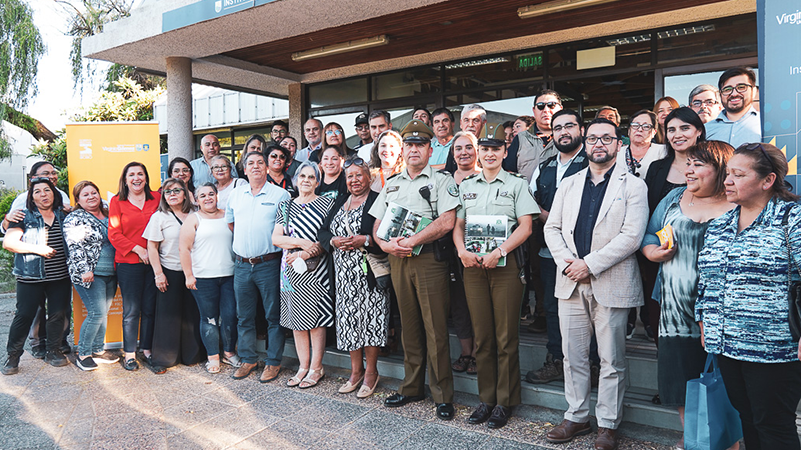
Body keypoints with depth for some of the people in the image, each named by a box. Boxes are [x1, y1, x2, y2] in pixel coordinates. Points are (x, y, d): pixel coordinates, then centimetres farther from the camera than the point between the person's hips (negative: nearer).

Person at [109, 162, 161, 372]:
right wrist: (138, 249, -13)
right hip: (128, 262, -2)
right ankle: (129, 353, 14)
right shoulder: (117, 202, 3)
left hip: (153, 261, 2)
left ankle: (147, 348, 21)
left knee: (150, 308, 7)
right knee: (131, 310, 2)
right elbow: (114, 235, -2)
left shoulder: (156, 198, 8)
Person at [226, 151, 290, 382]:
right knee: (244, 316, 12)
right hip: (241, 265, 4)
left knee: (274, 315, 2)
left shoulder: (280, 194, -2)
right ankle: (248, 359, 25)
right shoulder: (235, 194, 11)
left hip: (268, 264, -4)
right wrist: (245, 241, 15)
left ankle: (273, 362, 13)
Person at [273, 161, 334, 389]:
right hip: (291, 270, 4)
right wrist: (302, 243, -12)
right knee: (296, 319, 8)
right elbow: (276, 238, 4)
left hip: (316, 268, -4)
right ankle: (303, 366, 19)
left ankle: (316, 368, 11)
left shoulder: (327, 203, 3)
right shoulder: (285, 206, 12)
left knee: (316, 319, -1)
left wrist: (306, 253, -14)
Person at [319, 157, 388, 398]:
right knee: (349, 319, 8)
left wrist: (364, 240, -20)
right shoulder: (340, 202, 17)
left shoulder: (377, 200, -3)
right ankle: (356, 371, 21)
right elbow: (323, 231, 14)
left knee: (370, 318, -2)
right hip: (344, 274, 6)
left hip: (369, 273, -5)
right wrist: (334, 241, -6)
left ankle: (371, 371, 12)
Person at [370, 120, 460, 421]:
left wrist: (411, 241, -15)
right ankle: (412, 387, 23)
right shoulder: (391, 185, 19)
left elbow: (446, 221, -12)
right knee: (409, 326, 11)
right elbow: (377, 225, 16)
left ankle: (442, 395, 7)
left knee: (435, 329, -3)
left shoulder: (442, 181, 2)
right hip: (398, 261, 5)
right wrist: (387, 245, -5)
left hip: (430, 258, -5)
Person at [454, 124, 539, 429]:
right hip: (473, 265, 3)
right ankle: (486, 399, 18)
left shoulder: (517, 184, 5)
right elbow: (457, 225, 14)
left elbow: (525, 226, -3)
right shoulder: (466, 186, 16)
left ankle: (505, 402, 11)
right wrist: (462, 251, -5)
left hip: (506, 265, -3)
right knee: (482, 336, 7)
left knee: (506, 337, 0)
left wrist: (498, 252, -15)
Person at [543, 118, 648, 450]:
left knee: (612, 360, 6)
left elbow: (631, 236, -12)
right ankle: (576, 417, 26)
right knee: (573, 356, 12)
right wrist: (567, 262, -7)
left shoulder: (633, 186, -1)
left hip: (610, 284, -4)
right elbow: (552, 227, 9)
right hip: (570, 283, 4)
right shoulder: (568, 185, 13)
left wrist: (589, 264, -15)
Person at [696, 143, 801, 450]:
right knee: (747, 419, 17)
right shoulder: (718, 225, 12)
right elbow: (705, 282, 17)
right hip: (726, 345, 6)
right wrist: (704, 328, 15)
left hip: (773, 350, -6)